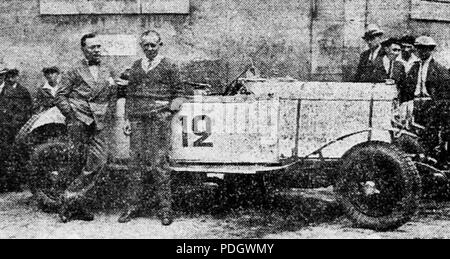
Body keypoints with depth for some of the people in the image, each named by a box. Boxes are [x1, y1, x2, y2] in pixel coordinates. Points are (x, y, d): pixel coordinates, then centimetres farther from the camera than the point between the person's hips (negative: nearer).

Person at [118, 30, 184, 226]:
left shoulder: (169, 66, 5)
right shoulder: (136, 66, 17)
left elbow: (177, 93, 7)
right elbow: (130, 93, 20)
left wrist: (170, 110, -6)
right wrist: (129, 117, 11)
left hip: (159, 117, -4)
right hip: (138, 118, 4)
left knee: (159, 162, -6)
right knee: (136, 161, 3)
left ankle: (165, 209, -1)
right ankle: (132, 206, 9)